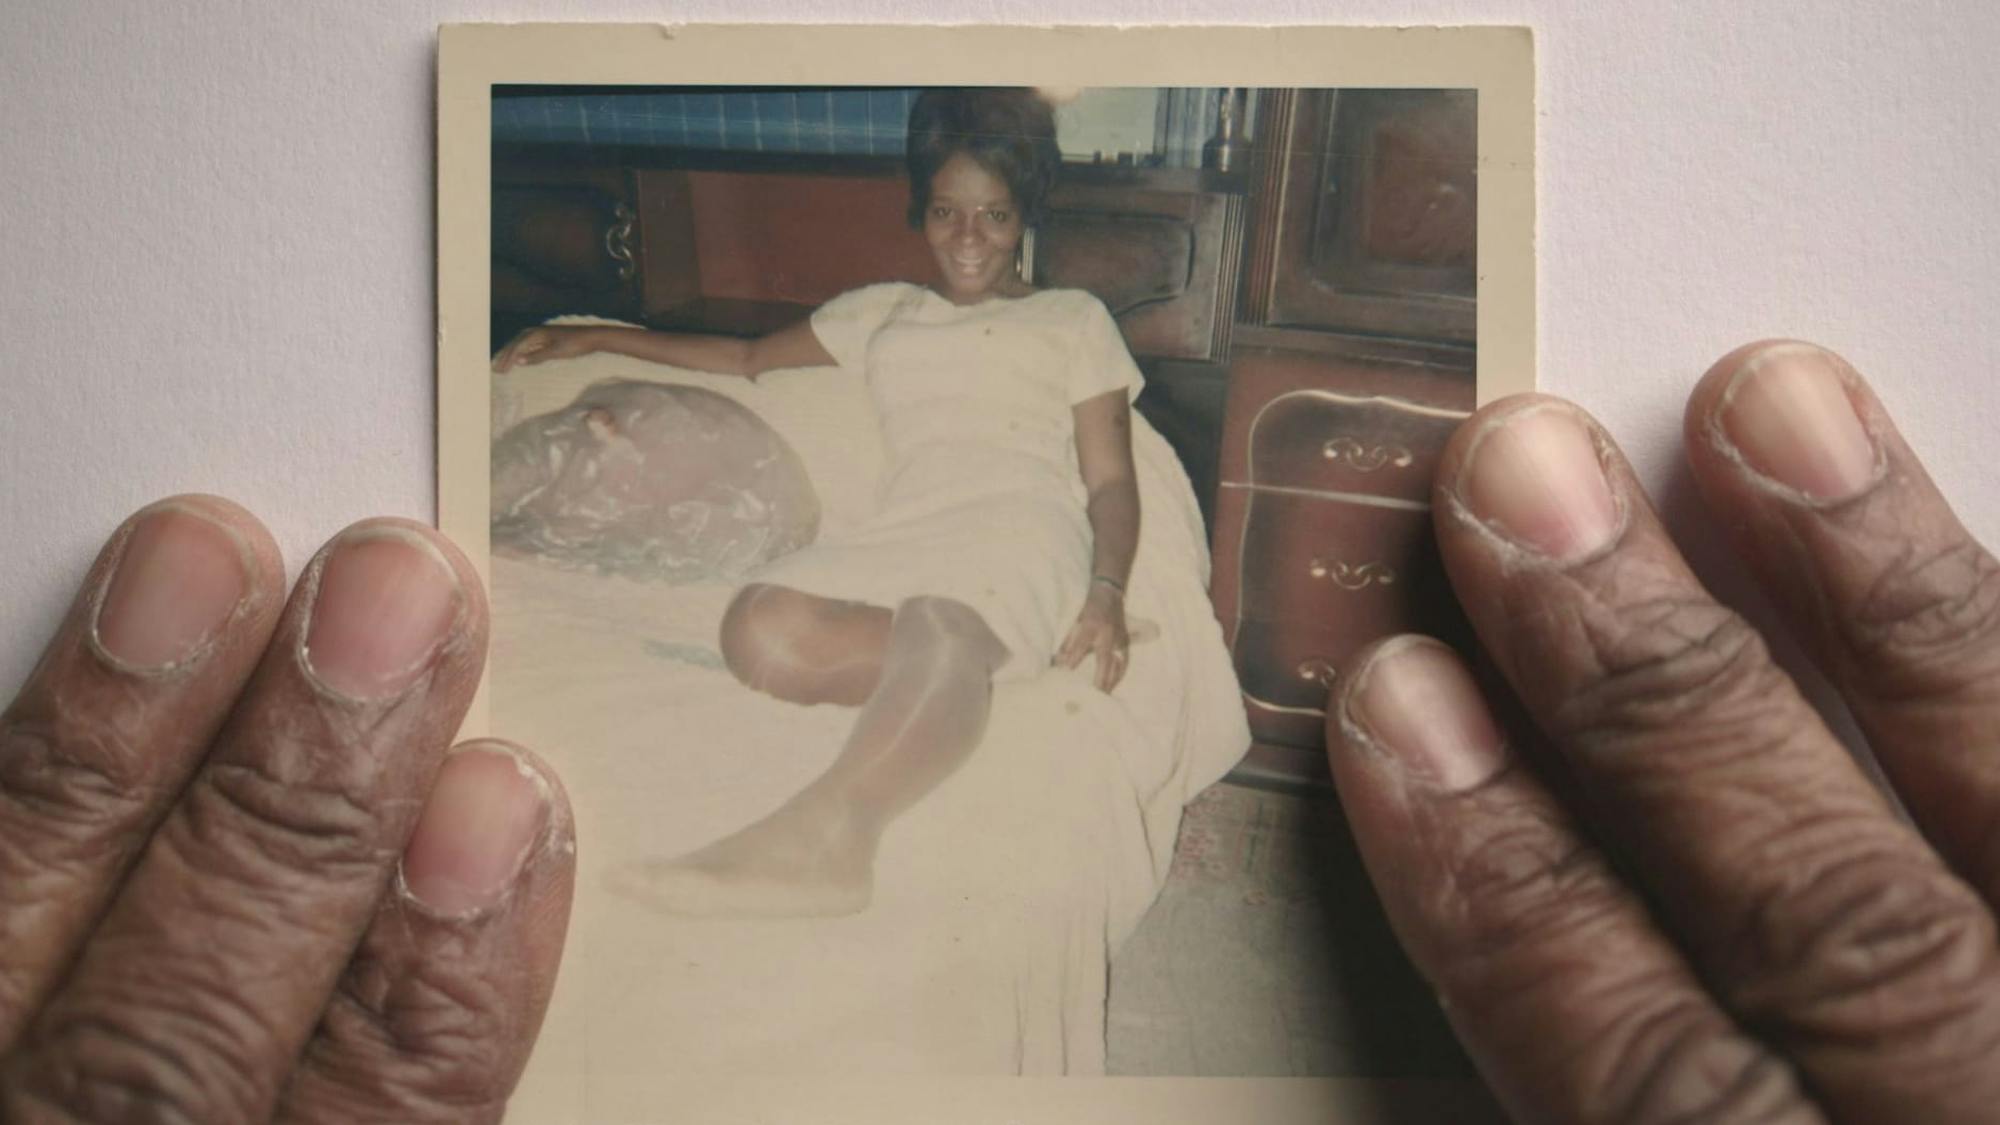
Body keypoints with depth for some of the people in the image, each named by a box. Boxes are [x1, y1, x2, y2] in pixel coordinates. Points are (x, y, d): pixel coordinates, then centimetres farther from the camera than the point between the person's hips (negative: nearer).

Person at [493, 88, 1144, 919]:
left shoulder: (1074, 319, 22)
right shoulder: (878, 311, 33)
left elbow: (1111, 478, 12)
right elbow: (748, 358, 41)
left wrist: (1106, 591, -9)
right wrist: (591, 338, 37)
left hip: (1024, 520, -3)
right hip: (903, 532, 4)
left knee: (940, 624, -43)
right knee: (762, 628, -32)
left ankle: (824, 835, -62)